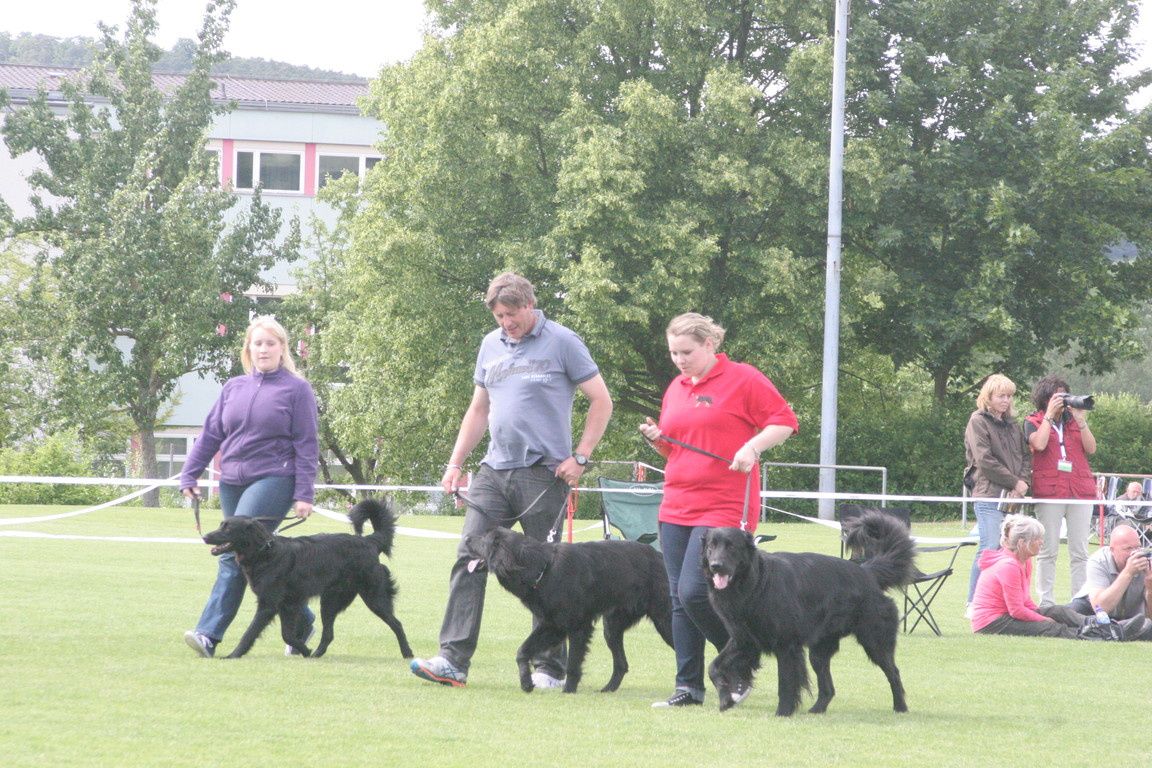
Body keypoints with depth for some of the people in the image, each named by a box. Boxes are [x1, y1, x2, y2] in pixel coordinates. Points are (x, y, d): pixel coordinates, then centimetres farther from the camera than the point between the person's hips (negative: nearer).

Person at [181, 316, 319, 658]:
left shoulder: (297, 389, 2)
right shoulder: (233, 388, 15)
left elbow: (306, 445, 0)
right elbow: (210, 435, 18)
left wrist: (304, 493, -7)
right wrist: (189, 475, 10)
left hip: (273, 480, -6)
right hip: (232, 482, 6)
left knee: (235, 552, -17)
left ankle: (209, 634, -22)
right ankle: (301, 620, 21)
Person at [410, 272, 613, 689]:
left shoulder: (561, 342, -3)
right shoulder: (491, 345, 14)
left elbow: (601, 401, -1)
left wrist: (580, 457, -8)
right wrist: (456, 462, 15)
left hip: (543, 472, -5)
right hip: (494, 469, 5)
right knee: (469, 560, -6)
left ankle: (550, 667, 9)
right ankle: (453, 659, -9)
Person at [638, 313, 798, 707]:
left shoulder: (743, 379, -3)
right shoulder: (676, 388, 17)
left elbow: (784, 421, -3)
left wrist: (753, 445, -19)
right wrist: (658, 438, 6)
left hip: (723, 507, -7)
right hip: (676, 507, 7)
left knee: (694, 592, -16)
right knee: (679, 600, 4)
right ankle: (688, 686, 9)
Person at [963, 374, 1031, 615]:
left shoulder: (1012, 424, 21)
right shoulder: (978, 421, 0)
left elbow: (1026, 456, 18)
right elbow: (984, 459, -9)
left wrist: (1023, 482, -2)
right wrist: (1014, 482, -8)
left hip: (1013, 496, 7)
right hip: (989, 496, -7)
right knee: (991, 547, -14)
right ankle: (973, 602, -9)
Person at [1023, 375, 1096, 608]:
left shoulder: (1074, 420, 17)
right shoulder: (1033, 422, 8)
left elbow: (1091, 448, 5)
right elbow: (1039, 444, -13)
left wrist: (1080, 420, -3)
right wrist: (1049, 415, -6)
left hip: (1080, 491, 3)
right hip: (1049, 491, -3)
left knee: (1080, 552, 2)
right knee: (1048, 551, -2)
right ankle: (1046, 603, 0)